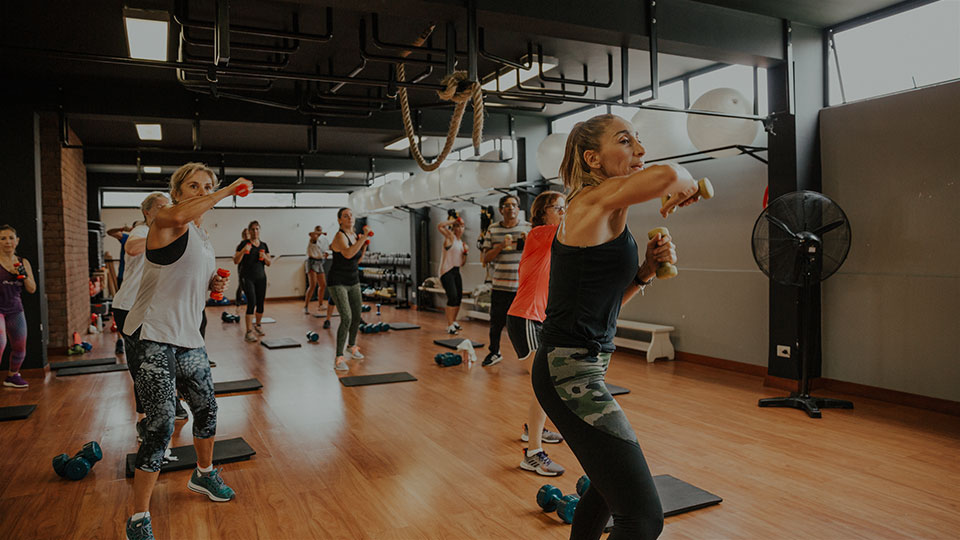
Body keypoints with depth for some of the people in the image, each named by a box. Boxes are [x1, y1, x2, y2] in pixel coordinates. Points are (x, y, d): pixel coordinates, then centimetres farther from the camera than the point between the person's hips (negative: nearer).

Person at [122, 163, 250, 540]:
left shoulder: (203, 237, 17)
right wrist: (230, 189, -27)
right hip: (153, 340, -9)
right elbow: (179, 214, -36)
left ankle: (204, 475, 44)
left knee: (206, 409, 19)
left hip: (188, 339, 9)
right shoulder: (166, 222, -9)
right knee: (161, 427, -10)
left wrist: (213, 286, 7)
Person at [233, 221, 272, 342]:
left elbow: (269, 263, 11)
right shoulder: (244, 244, -2)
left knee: (260, 303, 6)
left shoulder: (264, 245, 11)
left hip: (261, 277, 4)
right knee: (252, 301, -16)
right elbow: (236, 261, -7)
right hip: (247, 277, -4)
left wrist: (264, 257, -9)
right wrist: (243, 251, -21)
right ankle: (249, 332, -14)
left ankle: (258, 325, 31)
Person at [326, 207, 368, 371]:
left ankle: (352, 346, 42)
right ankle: (339, 359, -13)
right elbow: (348, 254, -38)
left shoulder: (355, 235, 6)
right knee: (346, 318, -19)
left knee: (357, 317, 17)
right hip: (338, 282, -8)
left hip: (353, 281, 8)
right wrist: (363, 238, -35)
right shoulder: (340, 236, -17)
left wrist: (365, 246, 1)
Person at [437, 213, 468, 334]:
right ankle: (450, 326, -13)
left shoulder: (461, 242, 16)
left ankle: (453, 321, 27)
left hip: (456, 271, 8)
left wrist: (465, 252, -1)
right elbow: (440, 226, -23)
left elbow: (462, 263, 16)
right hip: (446, 271, -8)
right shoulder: (450, 237, -3)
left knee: (459, 297, 10)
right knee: (452, 297, -16)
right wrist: (454, 220, -13)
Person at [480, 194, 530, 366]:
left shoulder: (528, 228, 4)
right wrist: (501, 246, -13)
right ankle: (494, 352, 29)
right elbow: (486, 258, 3)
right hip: (500, 286, 1)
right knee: (496, 322, 9)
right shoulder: (493, 230, 6)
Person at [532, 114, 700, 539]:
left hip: (581, 367, 11)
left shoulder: (607, 213, 15)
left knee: (610, 484, 29)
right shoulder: (595, 199, -12)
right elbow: (668, 175, -31)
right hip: (571, 371, -11)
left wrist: (645, 271, 4)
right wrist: (686, 186, -8)